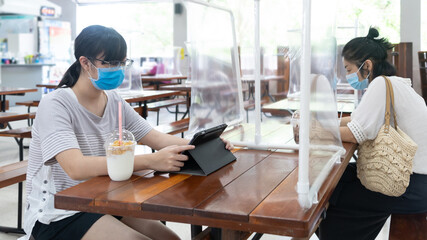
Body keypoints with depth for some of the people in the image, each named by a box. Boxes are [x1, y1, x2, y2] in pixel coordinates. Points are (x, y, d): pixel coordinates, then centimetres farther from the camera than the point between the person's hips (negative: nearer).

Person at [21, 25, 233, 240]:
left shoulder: (114, 101, 4)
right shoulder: (55, 105, -18)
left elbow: (156, 138, 1)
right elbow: (76, 168, -32)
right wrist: (151, 161, -40)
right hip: (57, 215, -6)